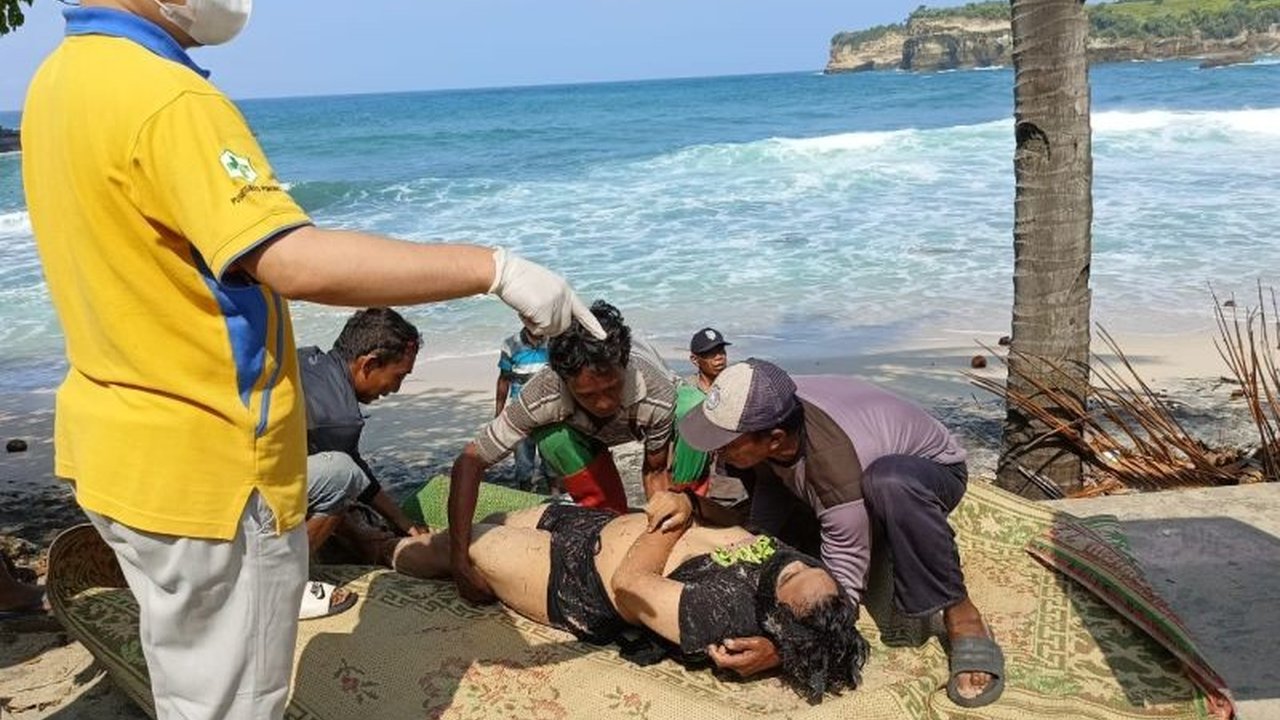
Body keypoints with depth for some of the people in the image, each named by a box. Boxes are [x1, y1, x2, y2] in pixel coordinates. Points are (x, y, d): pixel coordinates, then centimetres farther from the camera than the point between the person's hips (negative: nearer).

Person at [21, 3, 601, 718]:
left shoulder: (58, 81, 6)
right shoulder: (165, 99, -25)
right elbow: (299, 264, -35)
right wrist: (494, 267, -32)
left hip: (122, 445, 9)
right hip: (207, 466, -9)